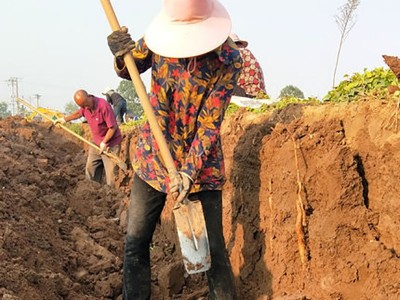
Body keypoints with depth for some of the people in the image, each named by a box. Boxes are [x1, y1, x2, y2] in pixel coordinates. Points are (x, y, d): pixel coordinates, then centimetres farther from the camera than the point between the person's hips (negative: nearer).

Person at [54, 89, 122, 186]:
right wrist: (64, 119, 25)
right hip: (96, 143, 8)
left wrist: (104, 143, -19)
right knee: (91, 168, 13)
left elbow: (113, 127, -23)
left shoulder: (103, 106, -28)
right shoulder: (85, 106, -5)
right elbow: (78, 113, 22)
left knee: (110, 172, -8)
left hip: (110, 143, -8)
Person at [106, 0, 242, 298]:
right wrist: (122, 55, -15)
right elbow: (129, 71, 8)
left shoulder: (229, 60, -17)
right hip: (152, 157, 3)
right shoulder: (159, 37, -9)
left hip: (201, 163, -3)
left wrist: (190, 171, -24)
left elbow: (209, 124, -16)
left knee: (213, 248, 0)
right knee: (135, 242, 9)